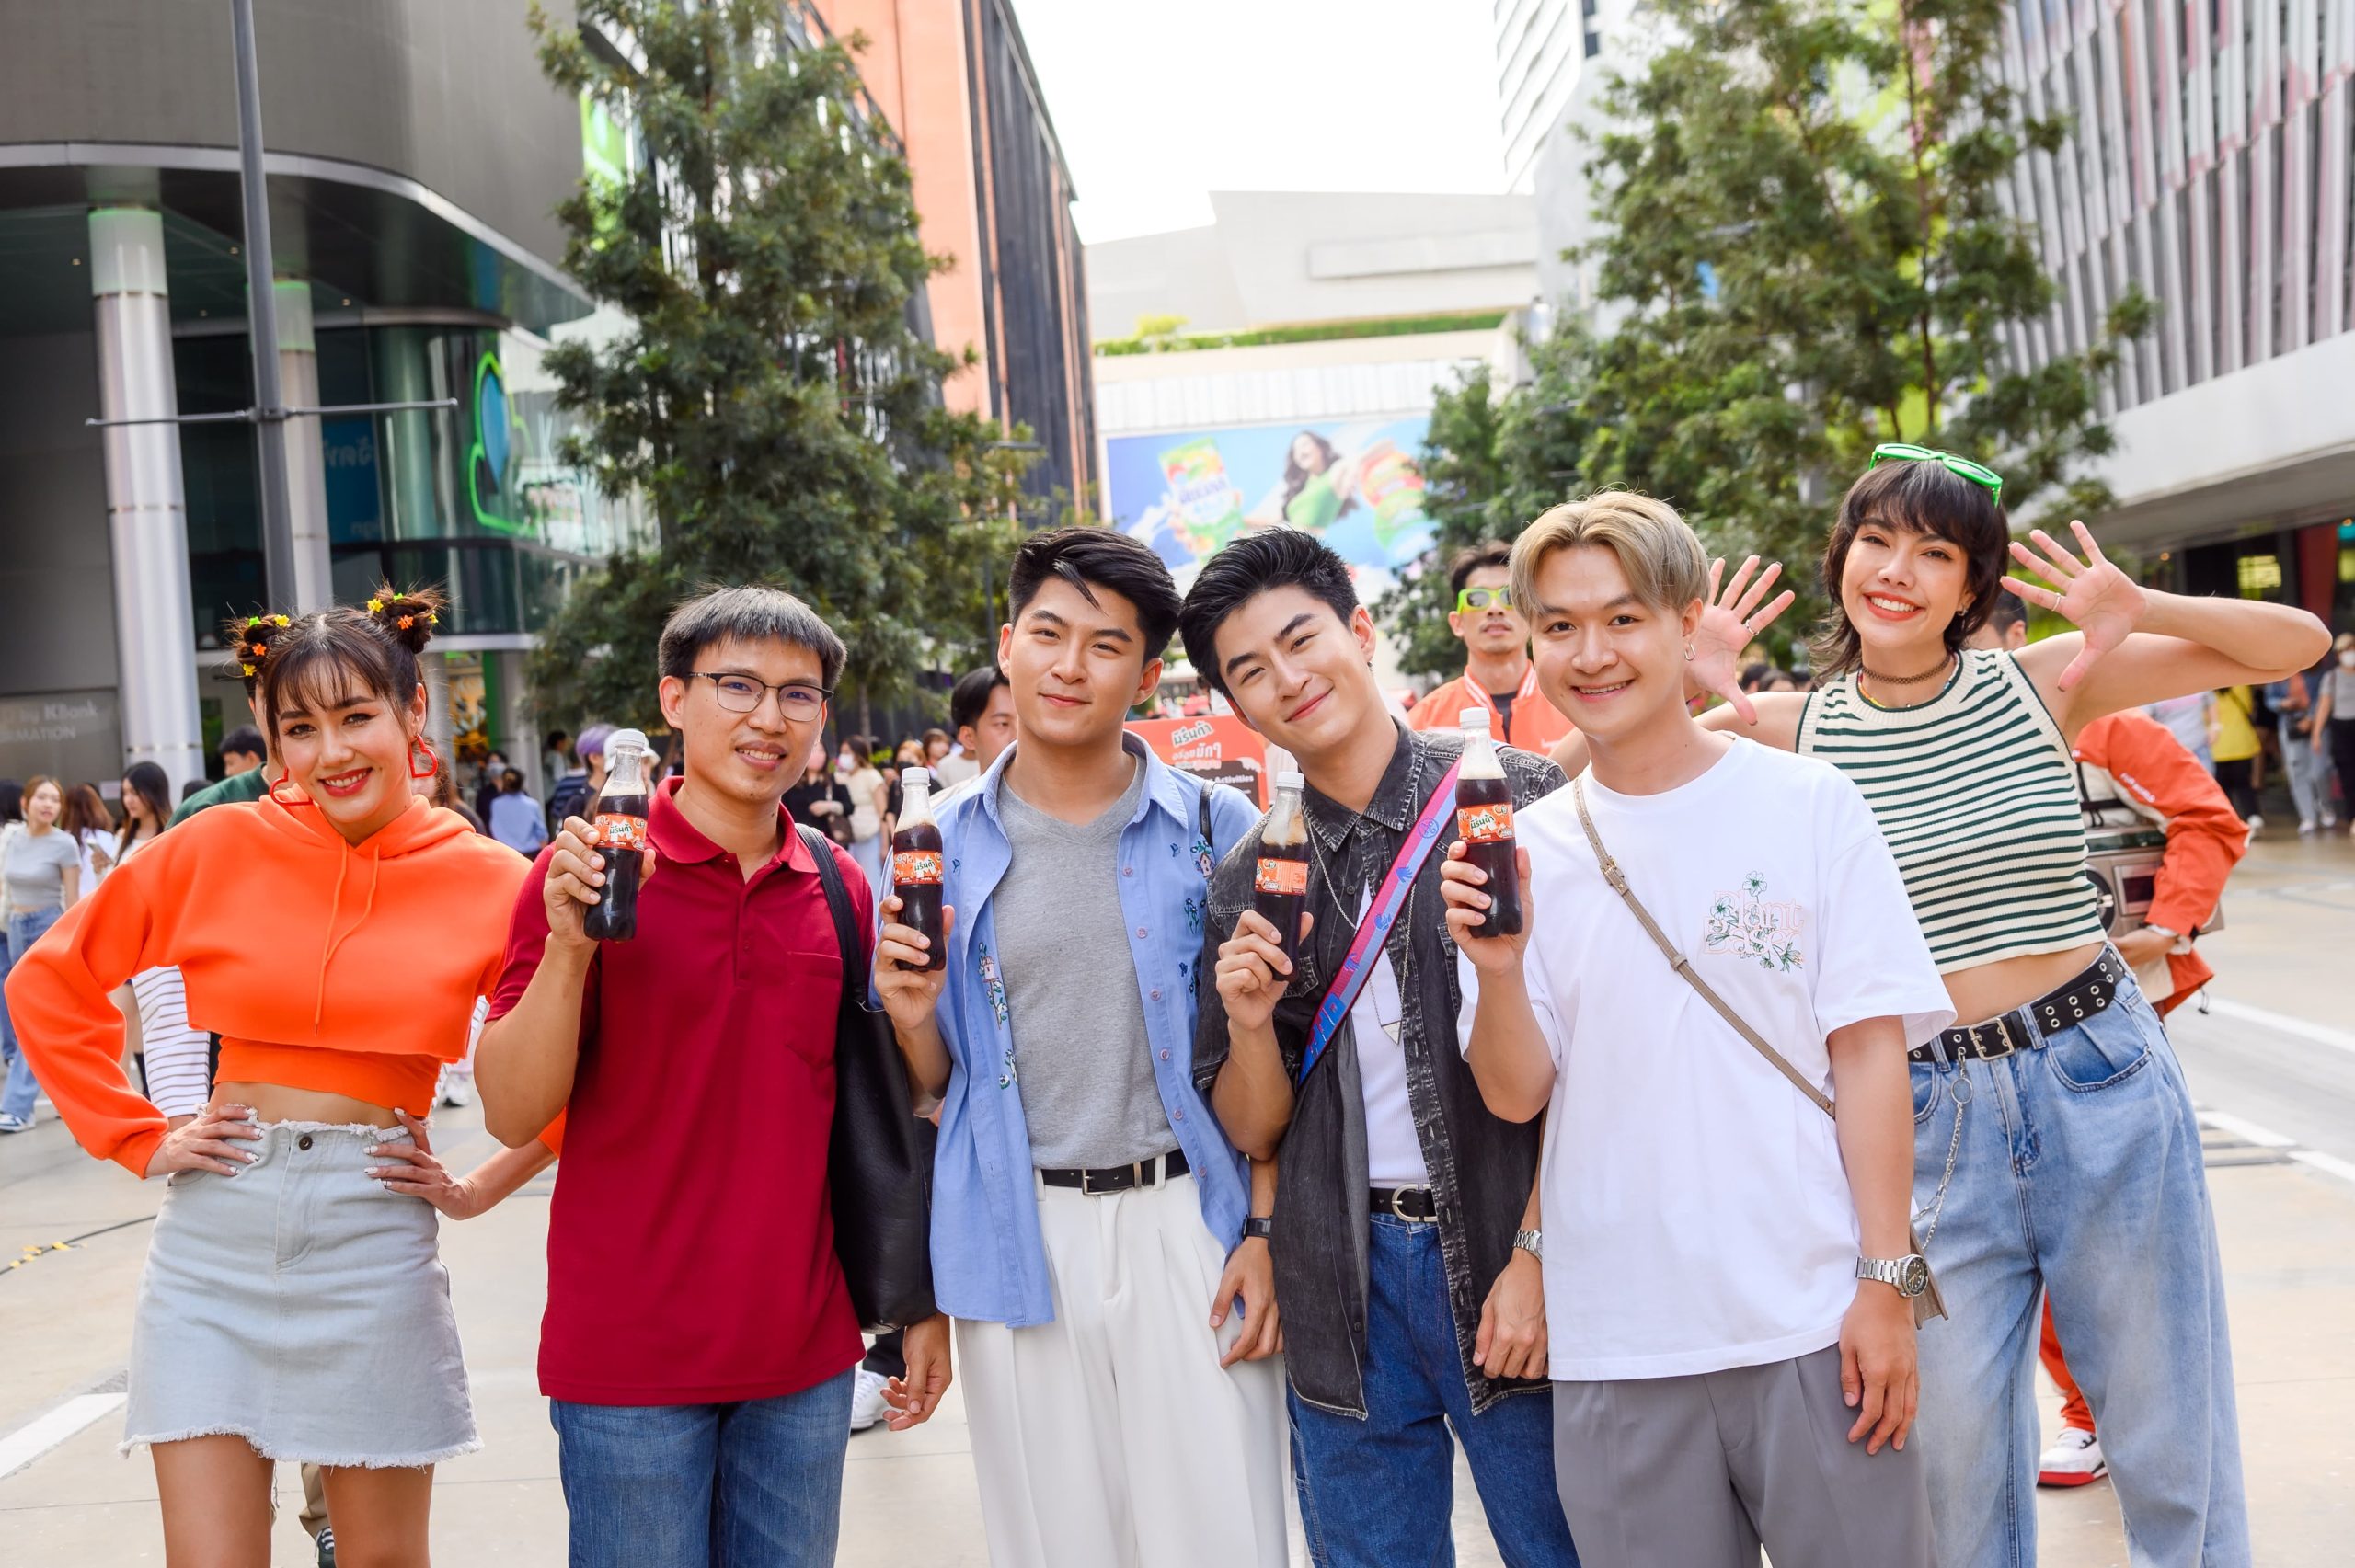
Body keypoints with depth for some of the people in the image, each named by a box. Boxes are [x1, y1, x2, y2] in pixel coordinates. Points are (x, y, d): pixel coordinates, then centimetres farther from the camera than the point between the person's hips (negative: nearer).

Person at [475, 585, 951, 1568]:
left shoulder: (841, 889, 4)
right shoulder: (587, 872, -6)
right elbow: (512, 1116, -10)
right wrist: (570, 943, -23)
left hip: (806, 1353, 4)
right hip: (629, 1355, -3)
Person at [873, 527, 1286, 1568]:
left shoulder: (1215, 829, -1)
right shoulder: (942, 848, 3)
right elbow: (934, 1088, 10)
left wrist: (1267, 1233, -6)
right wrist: (913, 1017, -10)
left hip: (1187, 1221, -1)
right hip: (1019, 1242, 2)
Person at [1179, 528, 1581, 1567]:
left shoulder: (1517, 800, -3)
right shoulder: (1249, 880, 7)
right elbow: (1254, 1133, 10)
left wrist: (1538, 1253, -13)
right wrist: (1249, 1020, -10)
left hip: (1500, 1257, -3)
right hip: (1342, 1291, 3)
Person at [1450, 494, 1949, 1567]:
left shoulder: (1807, 804, -1)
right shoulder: (1524, 848, 4)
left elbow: (1869, 1050, -2)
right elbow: (1514, 1097, 2)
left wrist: (1885, 1282, -6)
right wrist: (1498, 968, -16)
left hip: (1813, 1326, -1)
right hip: (1616, 1347, 2)